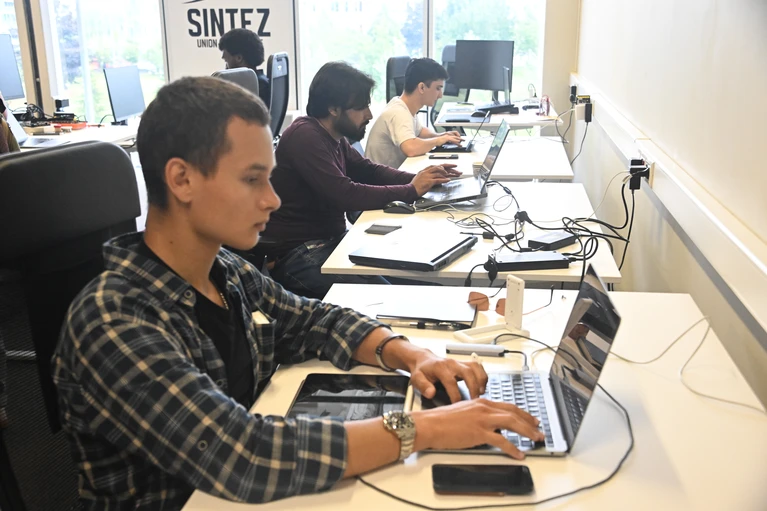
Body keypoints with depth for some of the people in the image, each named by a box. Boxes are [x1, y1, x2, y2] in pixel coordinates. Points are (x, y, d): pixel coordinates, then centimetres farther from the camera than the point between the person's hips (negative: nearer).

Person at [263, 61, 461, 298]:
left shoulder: (333, 137, 10)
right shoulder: (304, 137, -20)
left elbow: (367, 170, 17)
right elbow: (345, 195, -28)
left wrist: (418, 179, -1)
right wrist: (411, 191, -20)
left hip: (329, 239, 10)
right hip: (298, 254, -10)